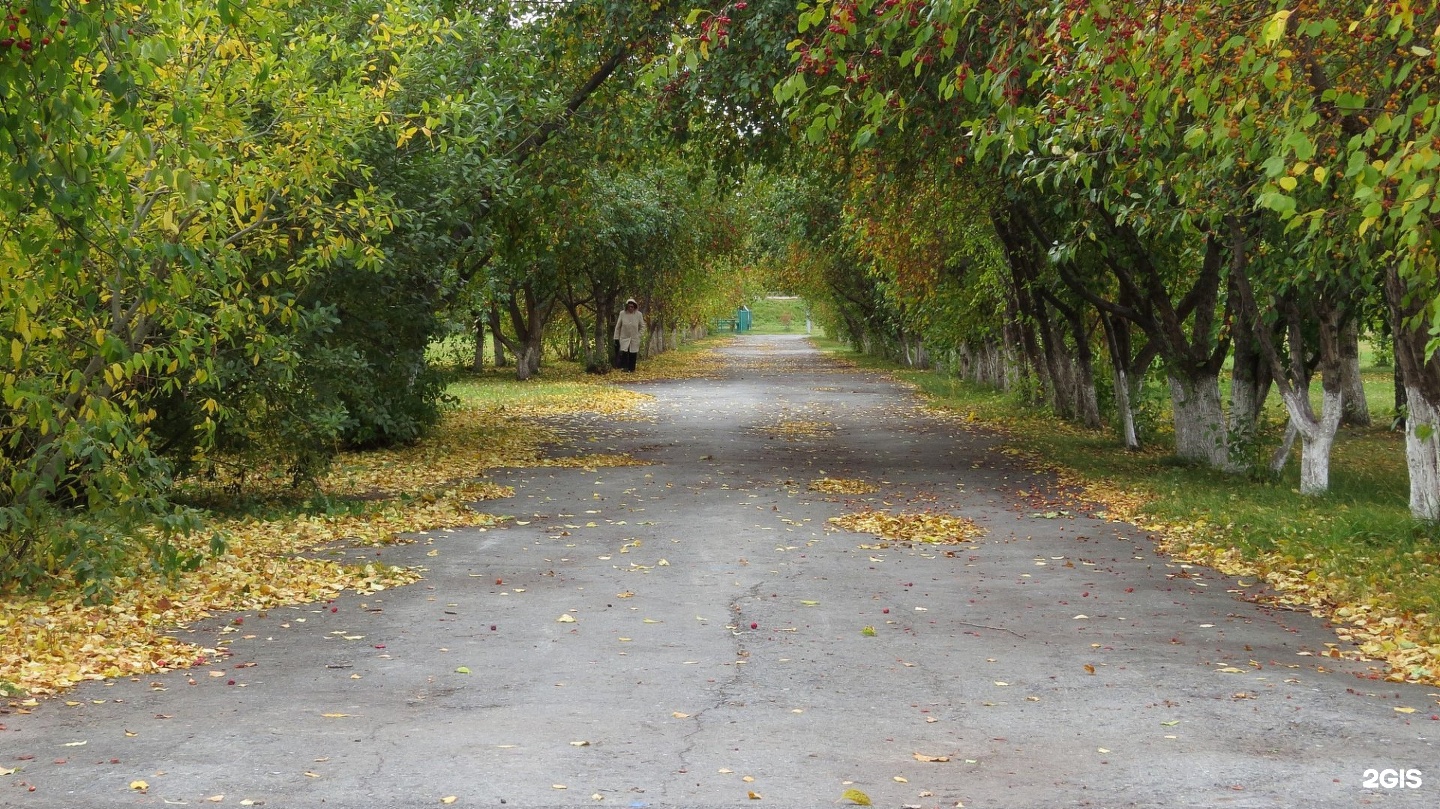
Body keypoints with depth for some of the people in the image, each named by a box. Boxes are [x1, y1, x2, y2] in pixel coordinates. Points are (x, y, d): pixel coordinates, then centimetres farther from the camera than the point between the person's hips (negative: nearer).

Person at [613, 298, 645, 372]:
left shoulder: (639, 314, -4)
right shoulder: (622, 314, -4)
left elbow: (642, 326, 9)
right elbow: (617, 326, 4)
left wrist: (639, 335, 0)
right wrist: (616, 338, 3)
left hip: (634, 339, 1)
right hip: (624, 338, -1)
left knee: (633, 354, 2)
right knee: (624, 352, -13)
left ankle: (631, 368, 13)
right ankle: (624, 367, -5)